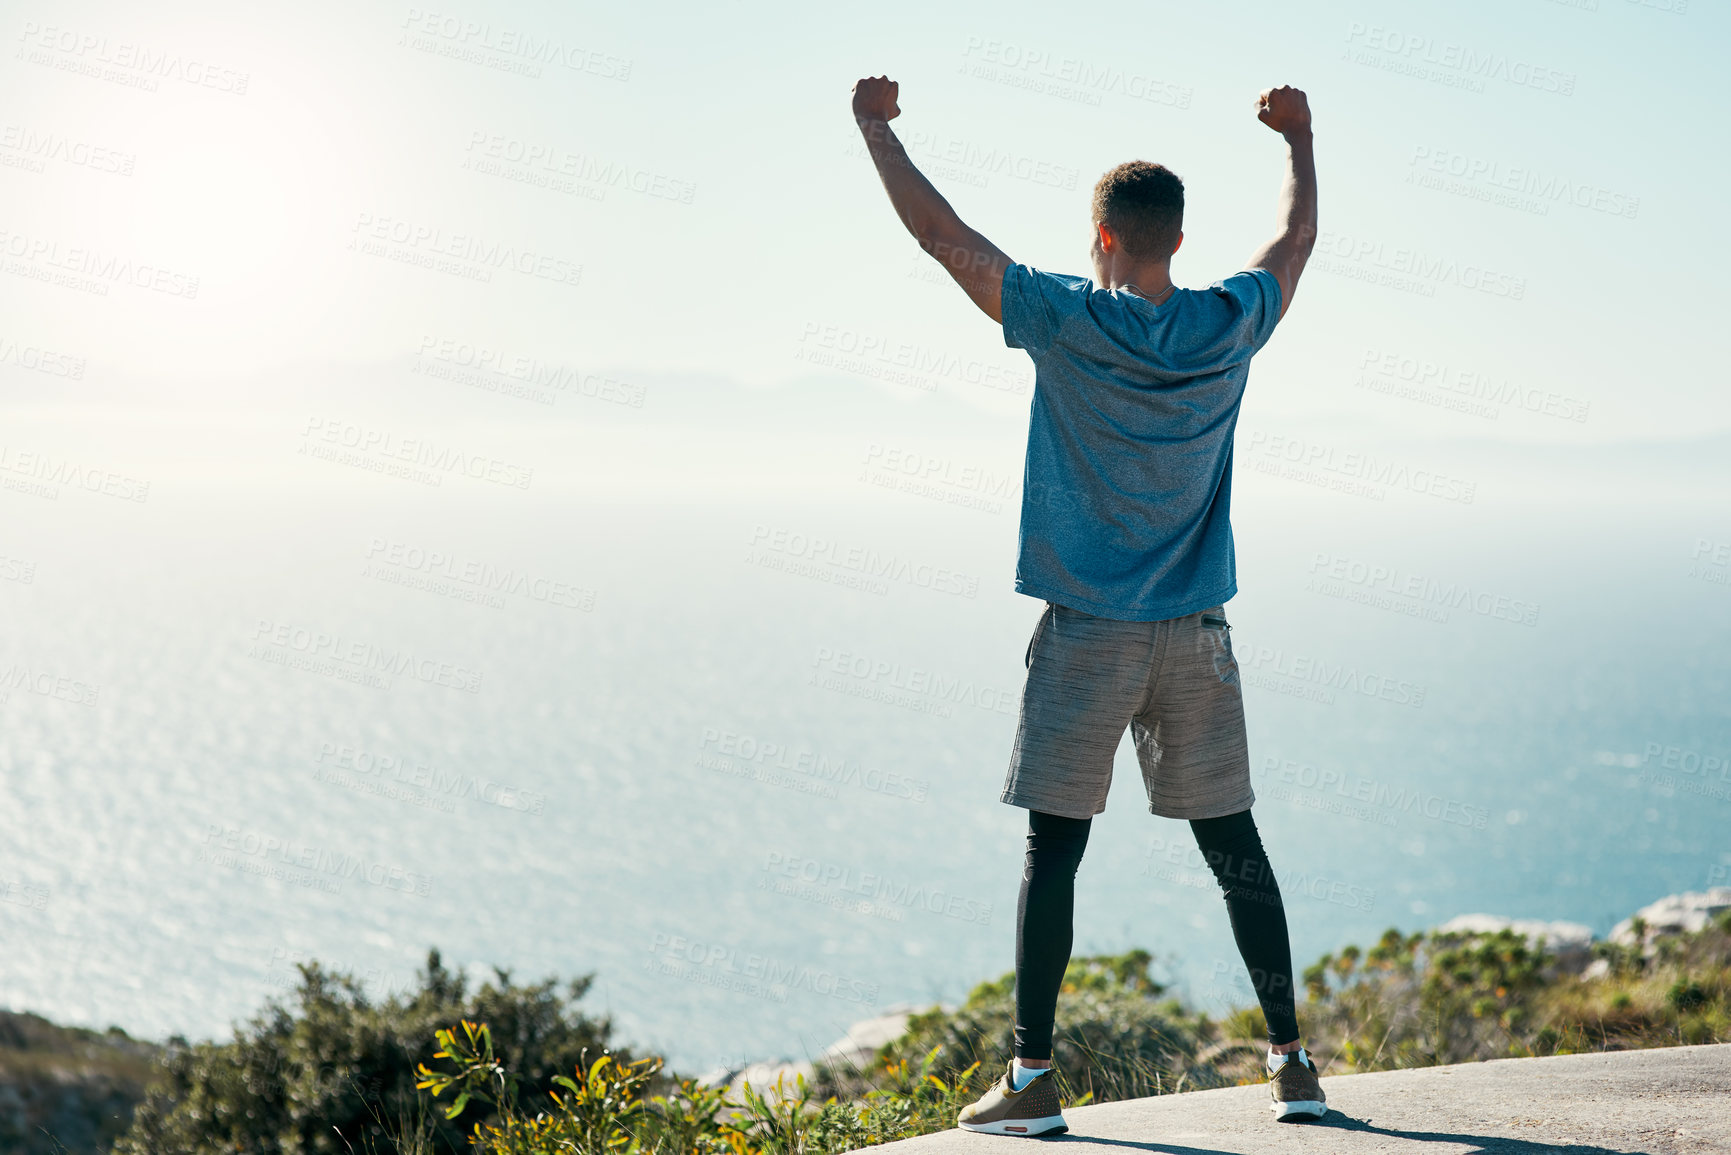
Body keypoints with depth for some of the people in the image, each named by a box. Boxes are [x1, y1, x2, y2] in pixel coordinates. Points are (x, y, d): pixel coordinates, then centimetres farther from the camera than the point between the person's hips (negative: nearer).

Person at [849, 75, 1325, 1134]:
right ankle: (1293, 1064, 15)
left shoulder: (1065, 320, -9)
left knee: (1054, 848, 1)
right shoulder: (1229, 326, 1)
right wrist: (1298, 138, 37)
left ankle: (1033, 1080, 2)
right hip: (1198, 638, 3)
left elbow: (940, 231, -3)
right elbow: (1299, 236, 20)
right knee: (1234, 847, 10)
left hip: (1088, 635, -3)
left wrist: (877, 127, 10)